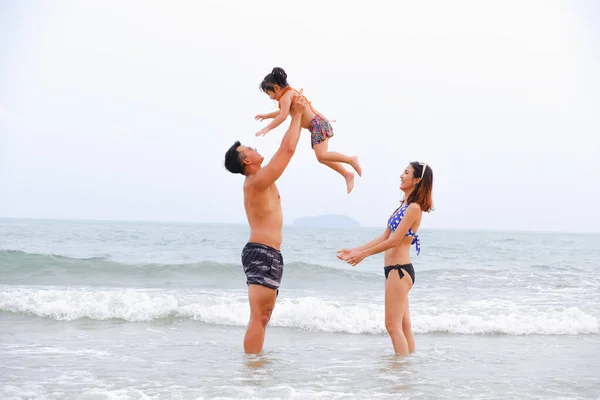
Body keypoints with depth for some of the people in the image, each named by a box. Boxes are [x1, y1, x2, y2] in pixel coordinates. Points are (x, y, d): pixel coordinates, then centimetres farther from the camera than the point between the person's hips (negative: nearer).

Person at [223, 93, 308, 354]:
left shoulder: (258, 181, 16)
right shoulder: (258, 182, -13)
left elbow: (284, 150, 26)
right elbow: (288, 148, -15)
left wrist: (297, 116, 22)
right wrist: (297, 115, -4)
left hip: (265, 255, 11)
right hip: (263, 254, -11)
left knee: (262, 316, 12)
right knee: (259, 317, -14)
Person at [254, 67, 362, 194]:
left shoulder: (285, 96, -13)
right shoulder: (290, 92, 19)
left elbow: (283, 116, -25)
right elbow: (283, 112, 36)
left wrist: (267, 128, -20)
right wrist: (266, 116, 37)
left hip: (317, 124, -11)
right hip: (318, 123, 11)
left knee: (321, 155, -19)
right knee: (322, 157, 11)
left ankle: (351, 160, -9)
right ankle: (347, 175, 16)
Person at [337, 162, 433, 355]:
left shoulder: (414, 208, -13)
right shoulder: (404, 206, 16)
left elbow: (394, 241, -17)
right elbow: (384, 237, 16)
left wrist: (364, 254, -10)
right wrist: (355, 251, 12)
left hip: (400, 269, -10)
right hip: (394, 269, 10)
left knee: (393, 325, -9)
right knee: (403, 325, 11)